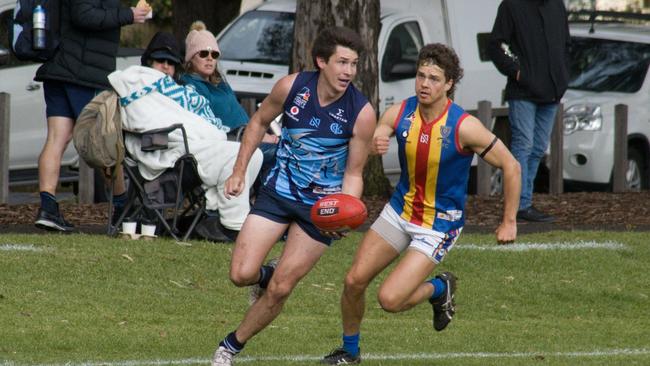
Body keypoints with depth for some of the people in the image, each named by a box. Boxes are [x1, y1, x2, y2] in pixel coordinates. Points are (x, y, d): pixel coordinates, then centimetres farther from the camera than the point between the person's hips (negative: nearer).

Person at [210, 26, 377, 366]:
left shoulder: (361, 113, -18)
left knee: (280, 289, -1)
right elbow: (259, 122, 7)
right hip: (279, 189, 2)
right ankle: (266, 274, 27)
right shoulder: (291, 87, -13)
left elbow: (353, 173, -7)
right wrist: (238, 172, 5)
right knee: (241, 274, -11)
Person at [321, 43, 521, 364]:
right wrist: (373, 145, -33)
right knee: (354, 281, 1)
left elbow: (510, 166, -14)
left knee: (390, 299, -15)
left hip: (440, 224, -5)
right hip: (399, 210, 5)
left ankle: (440, 289, 16)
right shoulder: (400, 113, -10)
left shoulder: (464, 127, -22)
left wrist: (509, 222, -10)